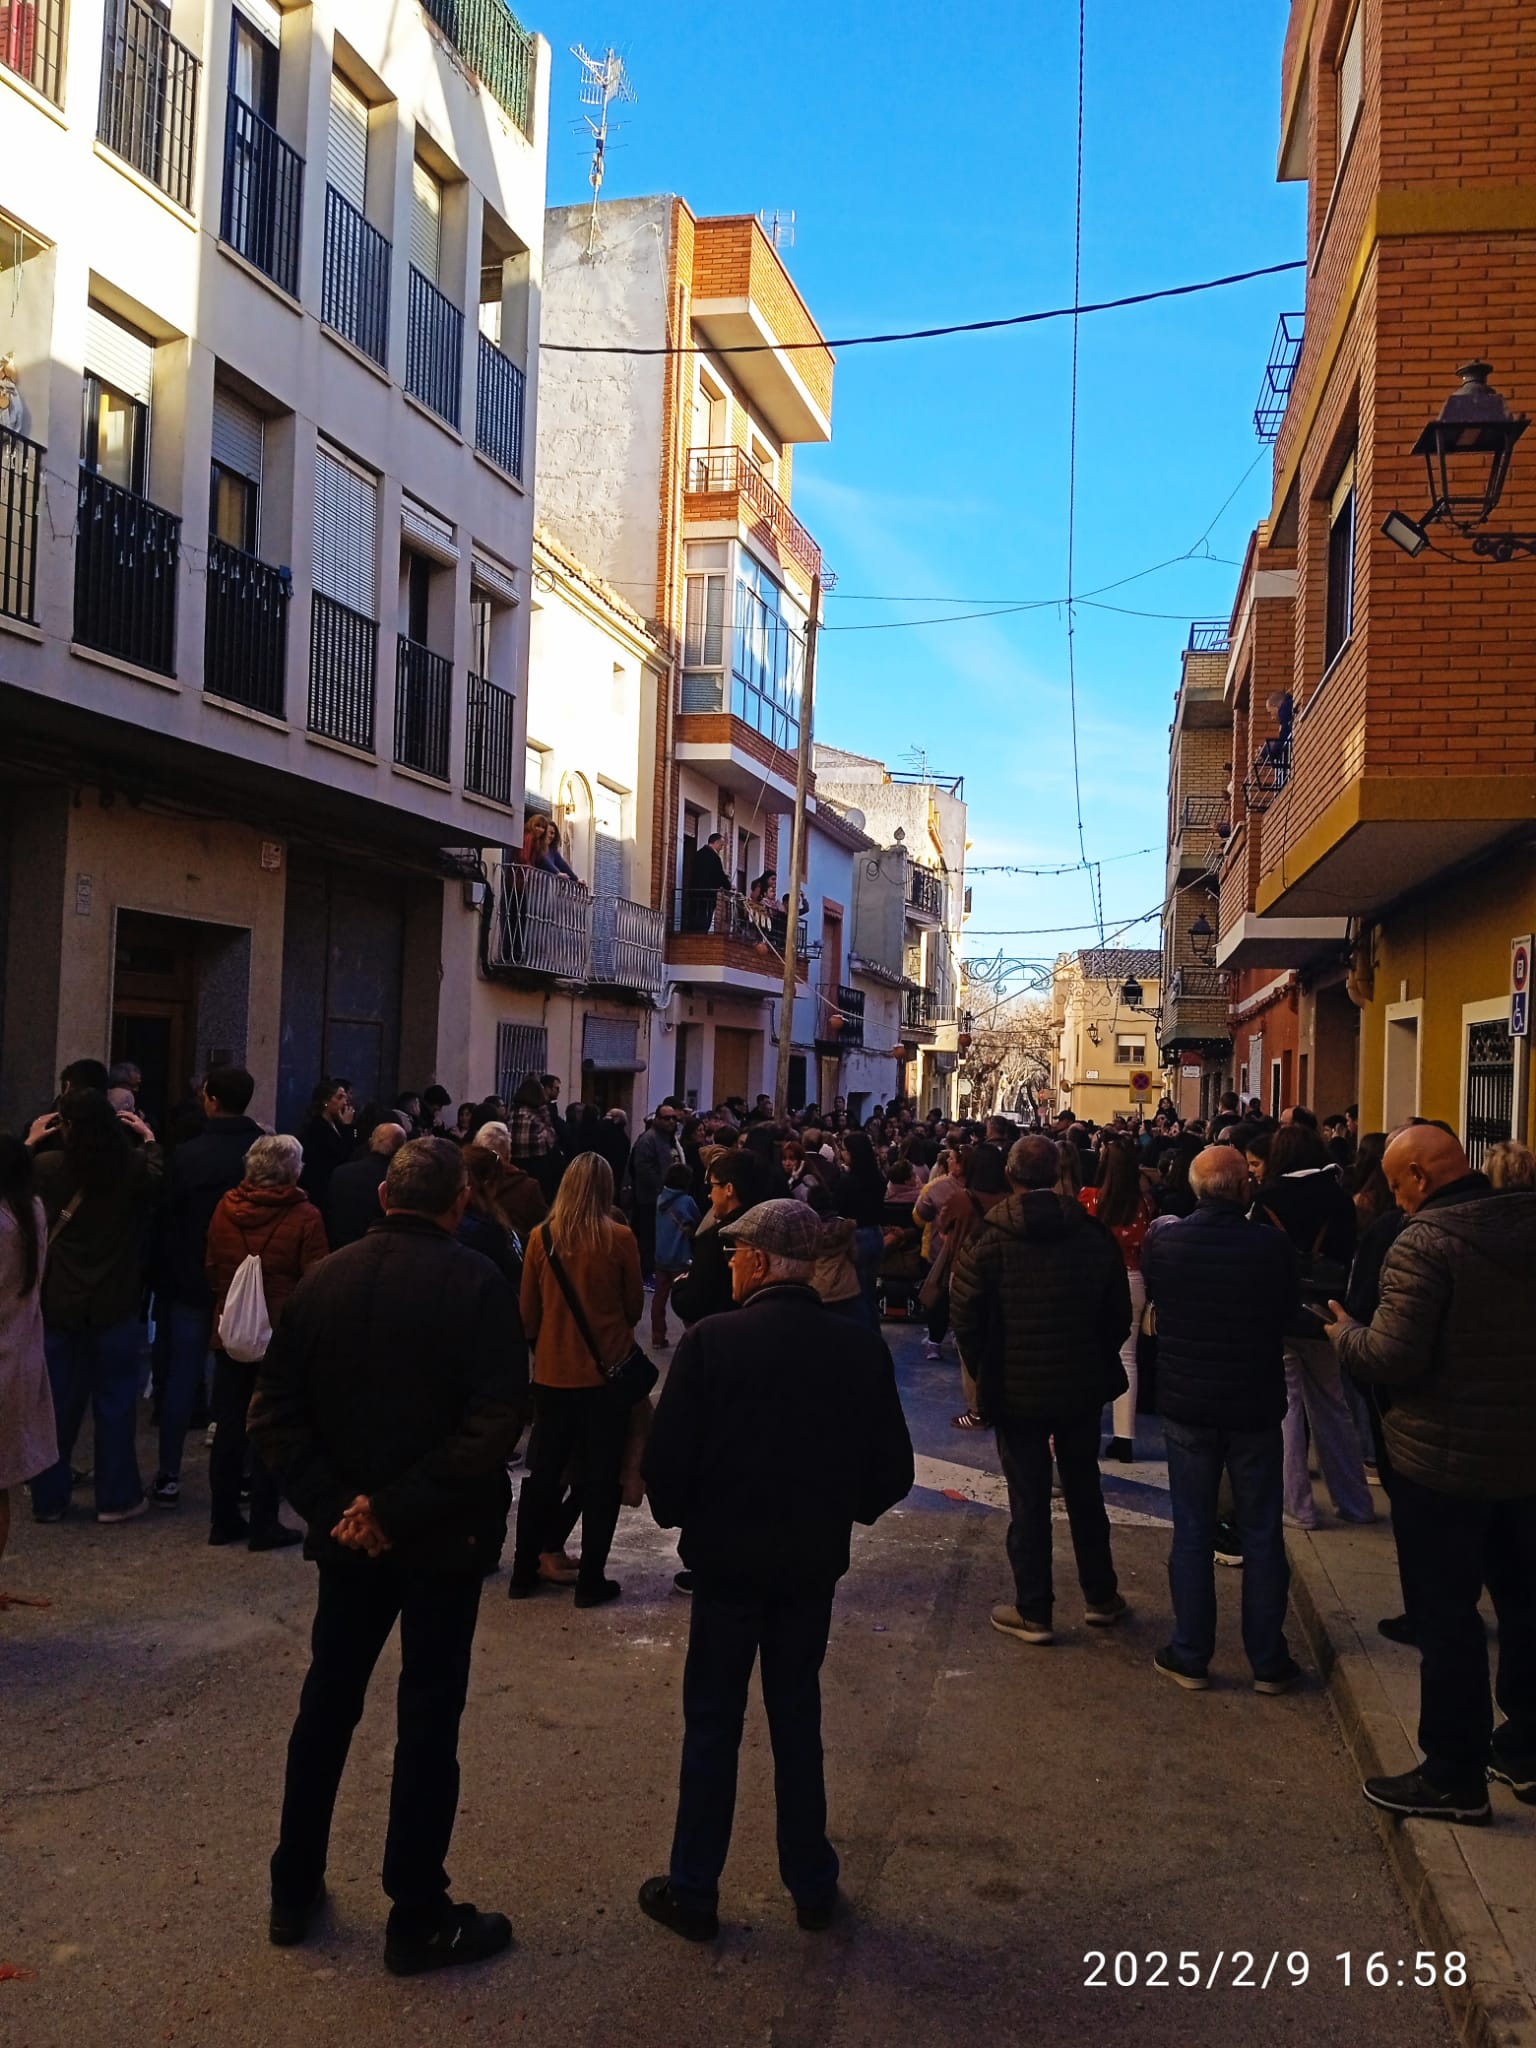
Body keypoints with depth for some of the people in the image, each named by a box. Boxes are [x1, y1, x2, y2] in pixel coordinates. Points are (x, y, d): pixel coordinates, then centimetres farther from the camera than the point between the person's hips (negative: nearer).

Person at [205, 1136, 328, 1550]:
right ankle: (264, 1524, 8)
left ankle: (223, 1519, 20)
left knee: (229, 1428, 13)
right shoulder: (304, 1216, -15)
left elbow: (212, 1270, 9)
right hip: (283, 1337, -4)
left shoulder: (226, 1208, -1)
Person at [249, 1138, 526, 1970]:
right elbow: (497, 1421, -23)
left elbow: (274, 1413, -3)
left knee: (326, 1702, 19)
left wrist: (334, 1503, -8)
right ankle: (417, 1919, 17)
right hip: (444, 1534, -4)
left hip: (346, 1532, 4)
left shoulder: (324, 1278, -2)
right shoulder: (476, 1284, -15)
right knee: (428, 1719, 7)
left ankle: (293, 1890, 31)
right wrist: (401, 1507, -18)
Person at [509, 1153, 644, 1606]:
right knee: (600, 1478, 8)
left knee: (543, 1473, 16)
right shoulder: (619, 1239, -12)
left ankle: (524, 1571, 23)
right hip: (606, 1371, -2)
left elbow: (528, 1310, 3)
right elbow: (635, 1305, 0)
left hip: (552, 1372, 3)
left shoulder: (541, 1237, -6)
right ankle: (591, 1579, 12)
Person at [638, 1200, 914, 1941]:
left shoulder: (711, 1341, -18)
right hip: (814, 1561, 3)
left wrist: (679, 1516, 3)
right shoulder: (861, 1348, -7)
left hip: (726, 1556, -3)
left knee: (712, 1725, 12)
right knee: (797, 1718, 18)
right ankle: (812, 1886, 27)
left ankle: (693, 1891, 22)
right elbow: (893, 1470, -3)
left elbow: (666, 1461, -17)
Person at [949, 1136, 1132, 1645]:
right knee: (1084, 1492, 18)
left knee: (1029, 1500, 5)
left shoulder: (988, 1238, -13)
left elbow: (966, 1315, -11)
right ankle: (1101, 1597, 29)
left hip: (1016, 1390, -3)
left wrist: (985, 1372, 4)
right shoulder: (1093, 1233, -4)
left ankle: (1033, 1611, 12)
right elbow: (1119, 1312, 3)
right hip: (1082, 1387, 3)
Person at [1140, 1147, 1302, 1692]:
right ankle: (1268, 1661, 20)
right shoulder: (1272, 1246, -17)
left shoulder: (1162, 1239, -11)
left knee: (1192, 1534, 11)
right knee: (1262, 1536, 11)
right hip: (1255, 1406, -1)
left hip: (1186, 1405, 1)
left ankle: (1190, 1657, 18)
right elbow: (1288, 1313, -2)